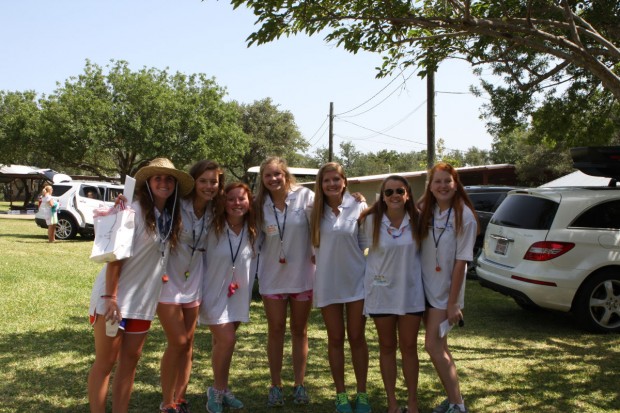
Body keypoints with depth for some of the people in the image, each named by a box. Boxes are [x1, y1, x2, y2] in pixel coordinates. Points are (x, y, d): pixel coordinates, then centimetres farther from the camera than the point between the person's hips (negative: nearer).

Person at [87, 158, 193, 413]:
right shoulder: (134, 211, -14)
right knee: (105, 362, 2)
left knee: (130, 360, 12)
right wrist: (110, 297, -21)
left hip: (143, 301, 7)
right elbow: (115, 256, -17)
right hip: (113, 298, -7)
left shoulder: (170, 217, 8)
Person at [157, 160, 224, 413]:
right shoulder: (176, 206, -16)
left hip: (193, 283, 5)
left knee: (188, 343, 11)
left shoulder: (214, 213, 0)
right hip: (169, 281, -5)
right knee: (177, 343, -4)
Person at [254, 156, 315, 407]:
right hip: (272, 276, 2)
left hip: (302, 275, -2)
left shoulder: (305, 196, -10)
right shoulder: (260, 205, 1)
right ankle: (276, 386, 19)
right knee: (276, 330, 9)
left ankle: (299, 385, 21)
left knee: (299, 331, 10)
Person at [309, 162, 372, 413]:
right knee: (335, 339, 10)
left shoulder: (358, 207, -6)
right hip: (327, 283, 2)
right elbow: (312, 243, 10)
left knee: (357, 338, 7)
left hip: (356, 280, -2)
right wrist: (317, 256, -3)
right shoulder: (316, 211, 1)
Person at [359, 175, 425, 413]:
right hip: (381, 292, -1)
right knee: (387, 347, 11)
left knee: (409, 347, 10)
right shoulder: (371, 221, -9)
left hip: (410, 292, 1)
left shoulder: (416, 220, -5)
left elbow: (423, 251, 6)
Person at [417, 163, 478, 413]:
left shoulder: (464, 216, -12)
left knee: (433, 346, -9)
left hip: (445, 291, -5)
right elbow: (419, 250, 8)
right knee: (438, 347, 11)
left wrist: (453, 302, -14)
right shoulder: (426, 212, 2)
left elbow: (461, 262, -14)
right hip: (425, 287, 5)